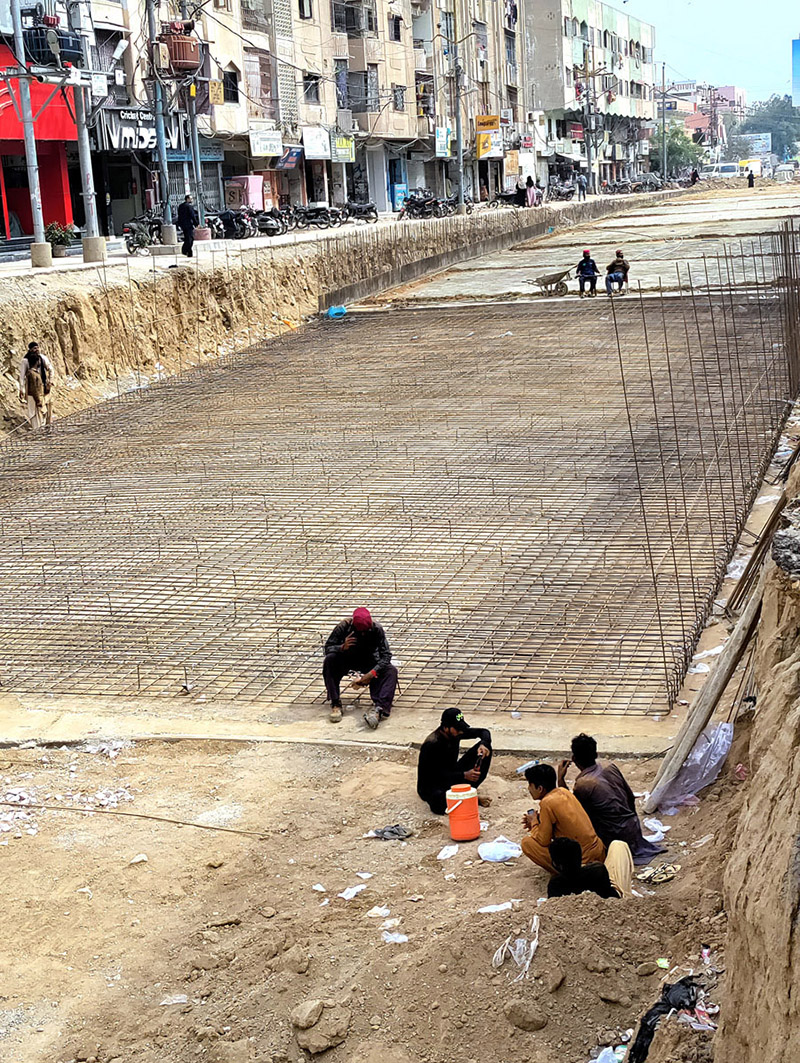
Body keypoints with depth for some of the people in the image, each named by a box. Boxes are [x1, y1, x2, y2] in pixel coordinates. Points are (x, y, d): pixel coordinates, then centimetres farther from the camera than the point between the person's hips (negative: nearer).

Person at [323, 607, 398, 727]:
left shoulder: (376, 629, -22)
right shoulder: (344, 627, -22)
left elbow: (386, 655, -23)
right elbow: (328, 648, -17)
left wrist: (371, 673, -37)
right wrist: (342, 647, -40)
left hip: (369, 661, 0)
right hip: (347, 660, 0)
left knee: (391, 671, -29)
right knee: (329, 659, -31)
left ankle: (379, 708, -48)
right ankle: (335, 704, -27)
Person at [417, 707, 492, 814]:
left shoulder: (456, 732, -7)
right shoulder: (431, 744, -28)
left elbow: (484, 732, 4)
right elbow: (437, 776, -27)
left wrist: (484, 744, -18)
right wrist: (464, 775, -33)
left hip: (451, 776, 7)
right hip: (431, 786, -7)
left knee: (485, 749, -6)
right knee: (439, 806, -44)